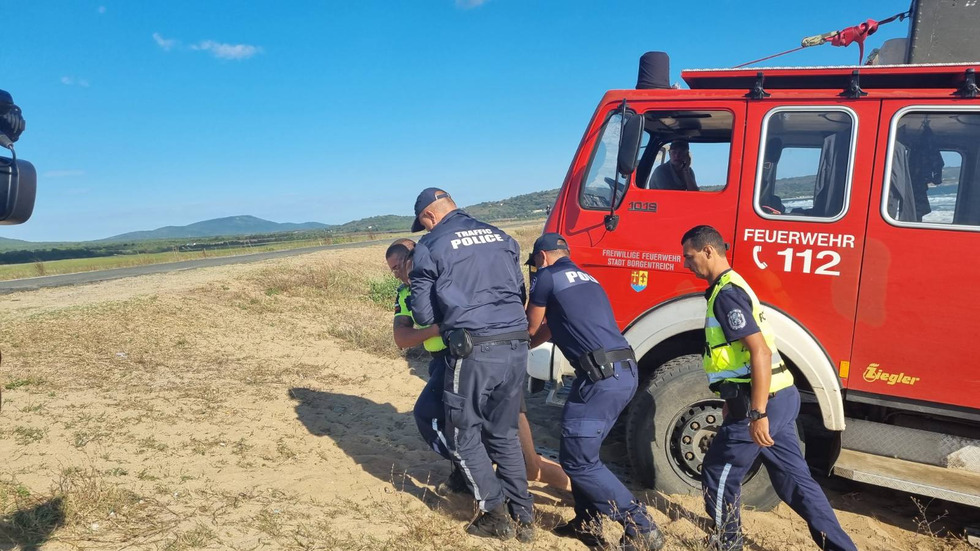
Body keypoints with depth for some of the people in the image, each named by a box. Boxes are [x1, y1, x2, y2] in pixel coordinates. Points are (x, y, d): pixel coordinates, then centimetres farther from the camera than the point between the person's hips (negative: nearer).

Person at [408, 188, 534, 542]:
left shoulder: (429, 247, 0)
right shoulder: (500, 236, 15)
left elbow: (423, 315, 2)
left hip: (475, 350, -6)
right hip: (516, 346, 6)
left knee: (464, 434, 13)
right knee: (504, 433, 19)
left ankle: (496, 514, 16)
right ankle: (523, 517, 22)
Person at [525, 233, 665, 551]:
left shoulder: (547, 277, 0)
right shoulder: (585, 279, 24)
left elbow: (531, 328, 14)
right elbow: (554, 326, 35)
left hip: (602, 377, -9)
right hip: (624, 372, 9)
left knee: (577, 461, -1)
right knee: (581, 449, 20)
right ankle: (588, 524, 28)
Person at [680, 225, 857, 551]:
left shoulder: (726, 293, -16)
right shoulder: (731, 287, 16)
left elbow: (760, 353, -24)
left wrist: (757, 414, -25)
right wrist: (735, 404, 28)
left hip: (761, 402, -10)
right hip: (778, 397, 10)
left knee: (718, 476, 5)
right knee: (794, 479, 14)